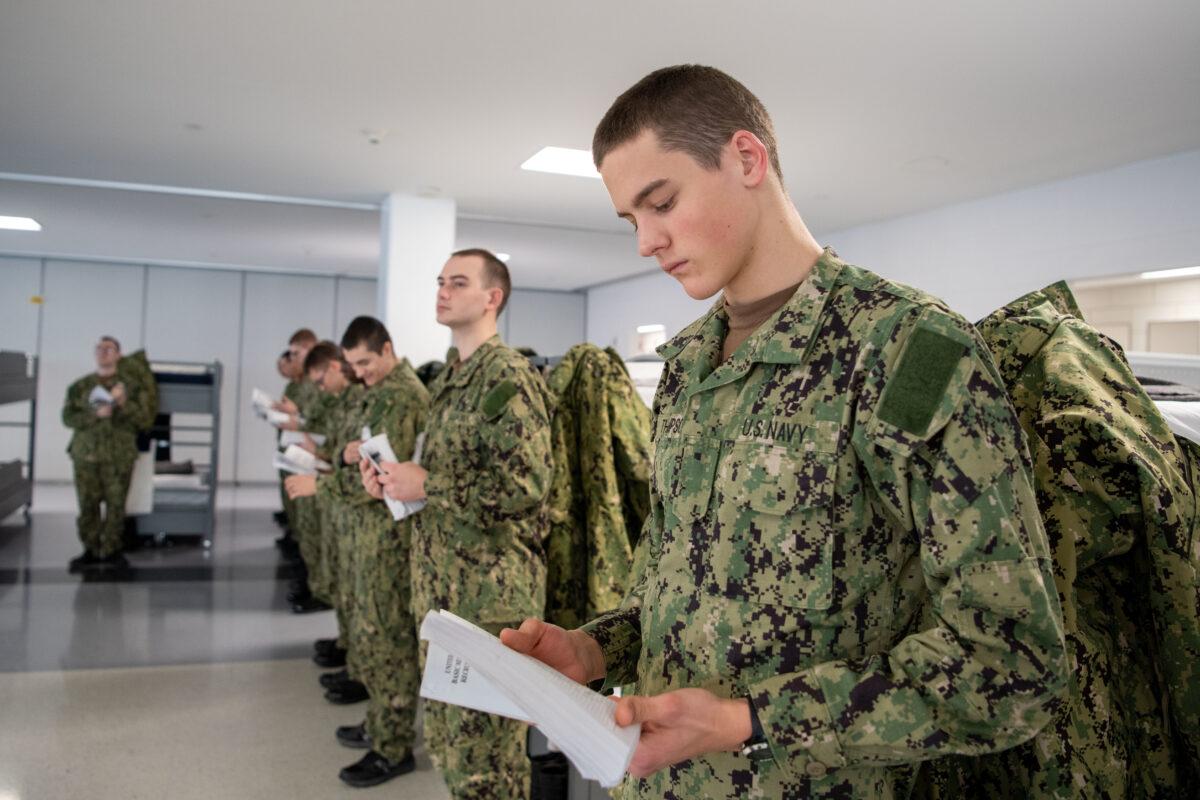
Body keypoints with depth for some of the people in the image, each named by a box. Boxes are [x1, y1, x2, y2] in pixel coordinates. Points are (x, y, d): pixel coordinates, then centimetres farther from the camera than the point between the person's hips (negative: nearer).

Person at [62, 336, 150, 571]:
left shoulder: (130, 384, 7)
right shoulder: (80, 386, 11)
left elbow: (141, 415, 0)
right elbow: (68, 417, 4)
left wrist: (123, 402, -18)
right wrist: (95, 414, -13)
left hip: (119, 456, -1)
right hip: (86, 454, 2)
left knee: (116, 504, -2)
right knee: (88, 505, 1)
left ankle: (111, 551, 8)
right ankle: (91, 551, 11)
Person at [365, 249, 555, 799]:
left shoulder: (508, 377, -14)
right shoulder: (449, 377, 15)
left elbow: (525, 484, -23)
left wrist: (426, 485, -19)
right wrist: (395, 483, 6)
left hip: (490, 590, -9)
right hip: (440, 584, 9)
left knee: (483, 744, 2)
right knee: (445, 732, 19)